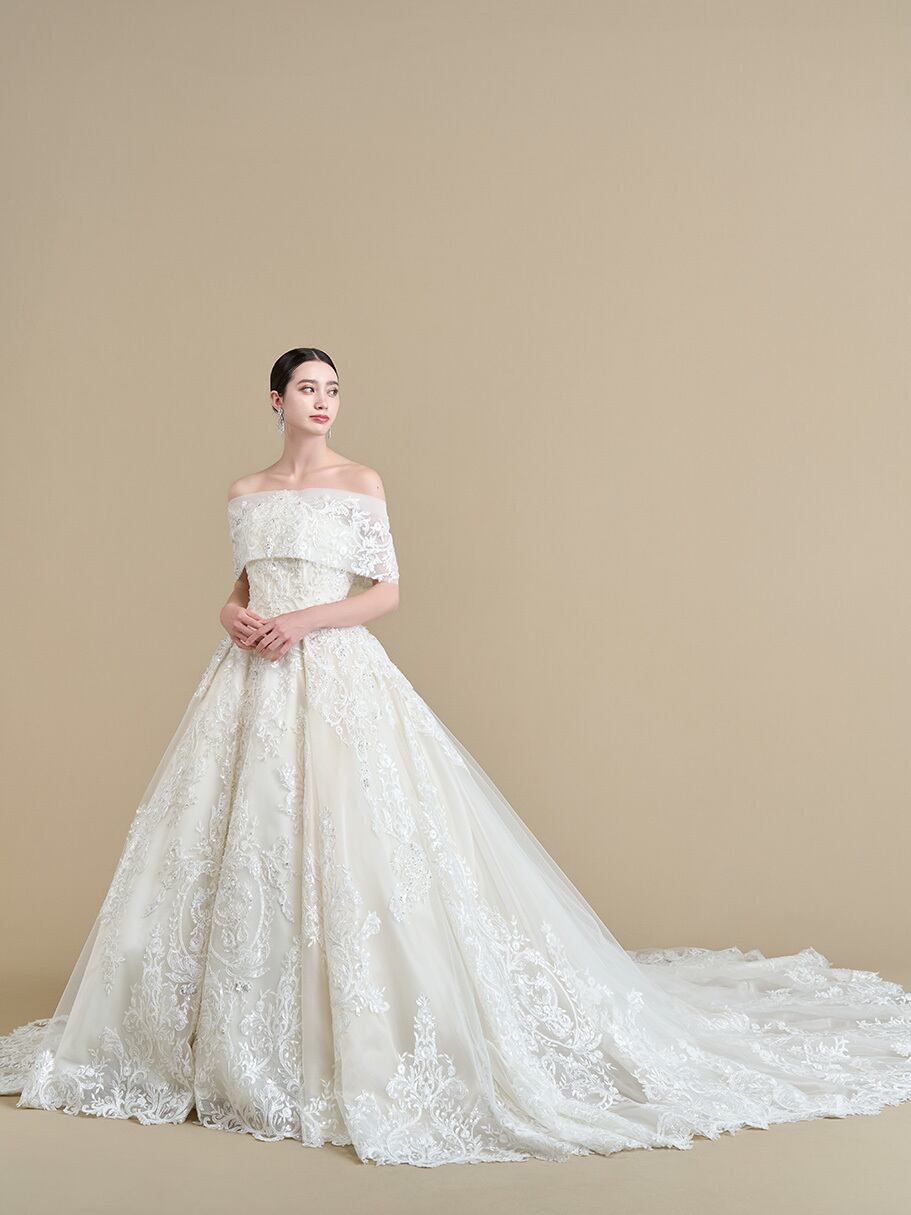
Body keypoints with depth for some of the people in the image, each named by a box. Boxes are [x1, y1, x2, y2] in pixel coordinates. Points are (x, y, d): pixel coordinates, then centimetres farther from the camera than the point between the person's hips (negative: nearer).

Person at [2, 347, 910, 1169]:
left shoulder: (360, 482, 2)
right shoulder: (246, 493, 14)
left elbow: (386, 592, -2)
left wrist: (303, 621, -13)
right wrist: (235, 614, -2)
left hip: (340, 677, -4)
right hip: (256, 682, 4)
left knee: (348, 841, -10)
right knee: (242, 843, 3)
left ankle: (369, 1044, 1)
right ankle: (244, 1039, 16)